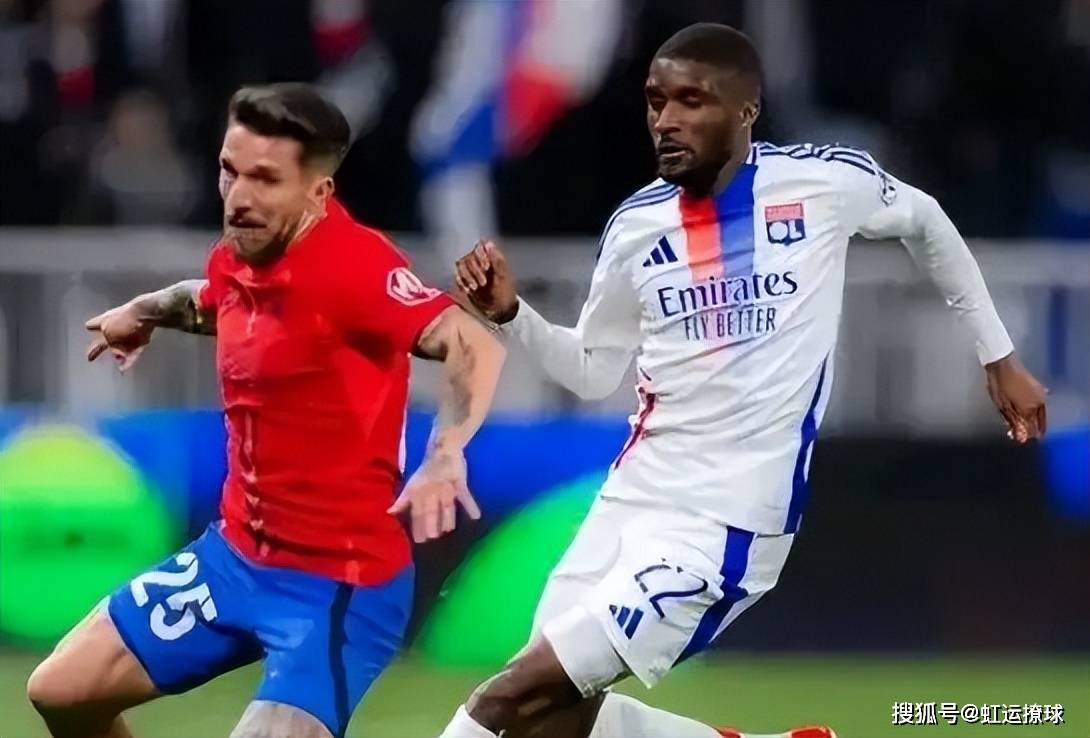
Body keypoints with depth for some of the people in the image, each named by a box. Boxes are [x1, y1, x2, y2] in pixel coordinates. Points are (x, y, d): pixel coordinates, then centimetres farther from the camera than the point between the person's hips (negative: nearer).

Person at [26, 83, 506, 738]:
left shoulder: (353, 263, -24)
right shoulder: (236, 260, 1)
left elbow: (475, 346, -39)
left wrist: (445, 455, -52)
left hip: (338, 581, -9)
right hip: (236, 554, 9)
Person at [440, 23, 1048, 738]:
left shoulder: (827, 182, -7)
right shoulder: (637, 224, 4)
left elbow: (925, 222, 14)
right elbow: (593, 371, 16)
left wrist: (999, 357, 21)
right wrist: (512, 315, -1)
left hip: (726, 520, -6)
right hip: (631, 498, 6)